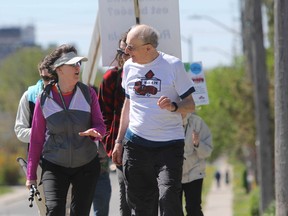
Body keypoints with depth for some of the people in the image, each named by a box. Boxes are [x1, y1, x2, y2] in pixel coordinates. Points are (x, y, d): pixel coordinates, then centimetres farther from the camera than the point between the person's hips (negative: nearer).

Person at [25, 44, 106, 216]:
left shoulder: (88, 93, -2)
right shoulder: (45, 99, -5)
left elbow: (100, 125, 2)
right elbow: (37, 138, 2)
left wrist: (94, 132, -25)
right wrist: (31, 175, 4)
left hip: (86, 165, 2)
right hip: (54, 166, -2)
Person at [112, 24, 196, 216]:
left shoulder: (173, 65, -6)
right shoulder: (129, 67, 8)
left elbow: (190, 105, -2)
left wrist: (173, 107, -24)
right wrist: (119, 141, 18)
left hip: (169, 144, -4)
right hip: (136, 144, 4)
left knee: (168, 197, -18)